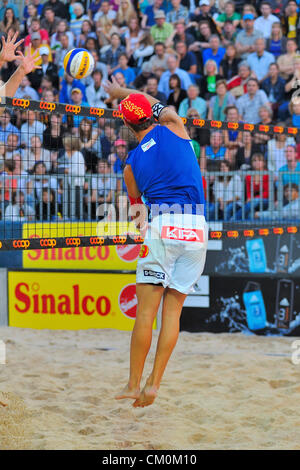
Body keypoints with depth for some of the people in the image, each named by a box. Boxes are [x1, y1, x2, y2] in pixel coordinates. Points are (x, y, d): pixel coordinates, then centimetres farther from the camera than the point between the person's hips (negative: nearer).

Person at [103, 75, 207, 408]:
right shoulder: (173, 128, 9)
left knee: (146, 309, 1)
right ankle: (154, 383, 1)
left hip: (161, 226, -2)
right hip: (197, 230, 2)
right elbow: (156, 103, 32)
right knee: (173, 309, 4)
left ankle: (133, 384, 2)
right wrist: (121, 91, 46)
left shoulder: (132, 164, 8)